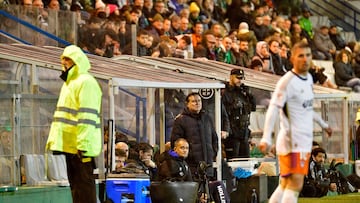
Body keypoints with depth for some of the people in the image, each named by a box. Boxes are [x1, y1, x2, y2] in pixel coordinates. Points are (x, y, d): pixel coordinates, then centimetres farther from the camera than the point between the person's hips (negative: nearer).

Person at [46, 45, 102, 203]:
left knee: (84, 182, -8)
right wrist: (54, 139, 20)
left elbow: (87, 116, -19)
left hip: (80, 146, -10)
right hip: (70, 144, 10)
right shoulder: (69, 82, 21)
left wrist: (83, 144, -25)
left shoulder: (86, 82, -11)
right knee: (75, 182, 11)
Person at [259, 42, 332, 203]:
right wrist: (266, 139, -31)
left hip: (304, 142, 8)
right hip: (292, 142, -8)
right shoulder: (287, 81, -14)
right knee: (295, 185, -13)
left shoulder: (308, 78, 13)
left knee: (285, 186, 11)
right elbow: (273, 110, -21)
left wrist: (323, 124, 39)